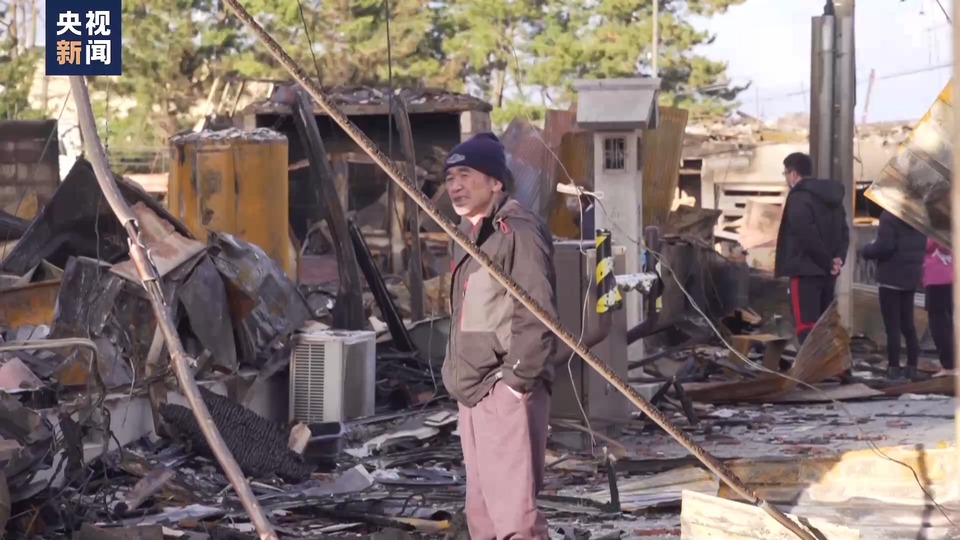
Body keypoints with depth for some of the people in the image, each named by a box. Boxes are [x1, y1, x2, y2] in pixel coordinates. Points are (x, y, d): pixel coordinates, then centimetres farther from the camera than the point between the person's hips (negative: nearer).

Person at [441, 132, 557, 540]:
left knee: (513, 507, -15)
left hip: (507, 392, -10)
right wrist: (458, 376, 17)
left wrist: (516, 380, -19)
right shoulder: (470, 233, 17)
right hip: (473, 393, 10)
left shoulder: (517, 230, -12)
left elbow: (537, 314, -18)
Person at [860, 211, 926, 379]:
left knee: (892, 324, -1)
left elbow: (884, 246, -21)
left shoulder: (889, 216, -15)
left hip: (892, 277, -7)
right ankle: (912, 366, 13)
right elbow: (925, 245, 10)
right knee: (907, 323, 14)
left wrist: (865, 251, -5)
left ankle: (894, 366, -1)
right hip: (911, 275, 7)